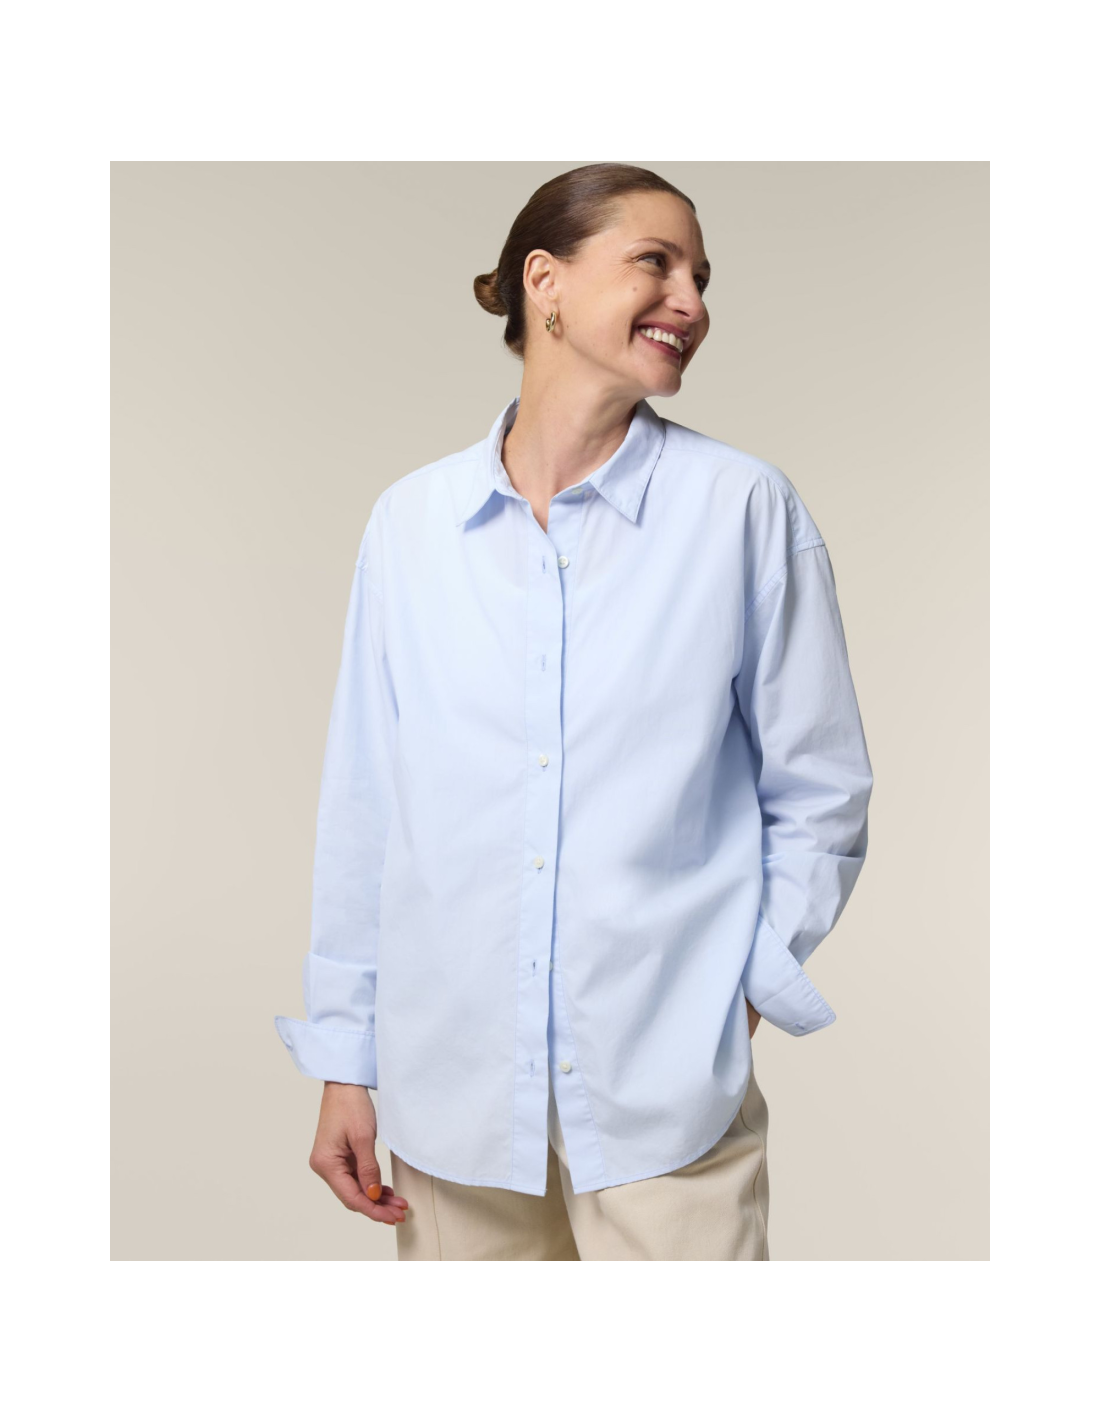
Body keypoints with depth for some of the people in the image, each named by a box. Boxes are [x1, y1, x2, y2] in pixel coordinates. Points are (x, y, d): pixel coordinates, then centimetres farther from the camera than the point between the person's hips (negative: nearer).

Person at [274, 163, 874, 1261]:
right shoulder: (409, 520, 2)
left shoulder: (744, 507, -3)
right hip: (450, 1081, 2)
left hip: (670, 1088, -1)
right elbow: (362, 807, 6)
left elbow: (821, 793, 3)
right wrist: (344, 1057, 7)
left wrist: (747, 996, -3)